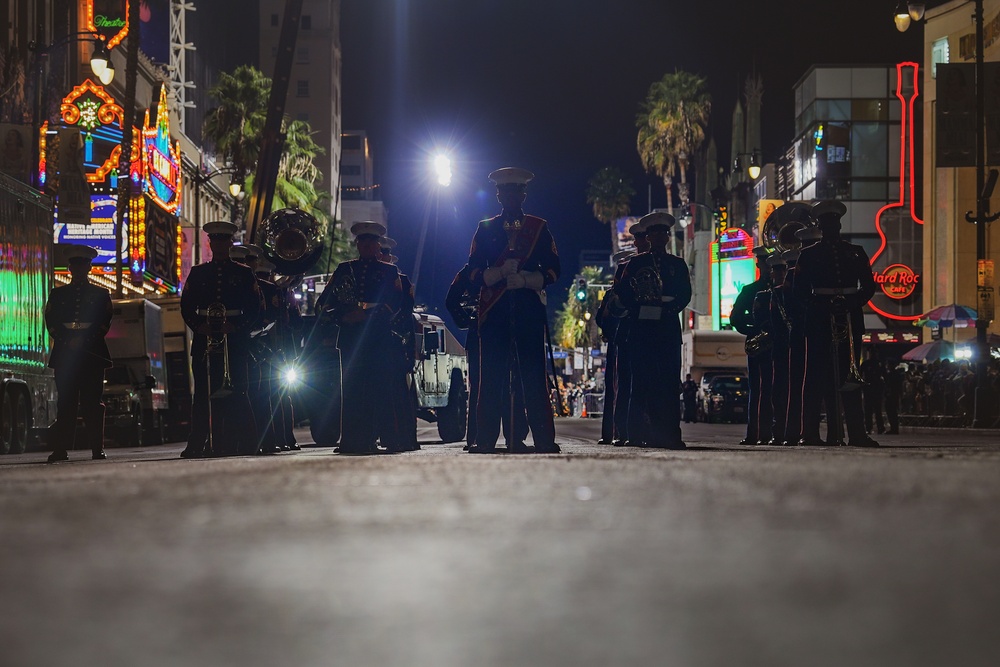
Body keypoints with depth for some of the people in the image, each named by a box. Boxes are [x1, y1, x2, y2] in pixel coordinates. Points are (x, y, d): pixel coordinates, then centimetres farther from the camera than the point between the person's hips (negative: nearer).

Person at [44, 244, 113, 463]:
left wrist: (84, 341, -10)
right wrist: (68, 342, -8)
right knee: (65, 402, -4)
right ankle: (60, 449, -7)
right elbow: (51, 322, 8)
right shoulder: (58, 294, 16)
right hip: (64, 353, 1)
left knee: (92, 402, -5)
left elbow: (105, 324, 4)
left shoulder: (101, 295, 12)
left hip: (92, 353, -1)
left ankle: (97, 448, -4)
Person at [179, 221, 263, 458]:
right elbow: (186, 306, 10)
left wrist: (238, 327, -10)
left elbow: (256, 307, 5)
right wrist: (198, 326, -7)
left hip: (235, 339, -1)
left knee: (235, 392, -5)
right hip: (205, 339, 1)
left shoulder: (244, 274, 9)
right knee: (204, 392, -2)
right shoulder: (198, 273, 14)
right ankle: (197, 445, -3)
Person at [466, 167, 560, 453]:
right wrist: (499, 274, -13)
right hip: (494, 310, 1)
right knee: (491, 377, -3)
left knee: (534, 376, -5)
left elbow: (552, 271, 6)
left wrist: (525, 279, -12)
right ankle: (485, 440, -2)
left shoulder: (539, 228, 12)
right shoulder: (485, 229, 14)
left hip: (529, 309, 0)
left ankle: (544, 439, -5)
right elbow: (474, 273, 7)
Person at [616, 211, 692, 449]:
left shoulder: (677, 264, 16)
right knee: (642, 380, -5)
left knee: (669, 380, -6)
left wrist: (668, 308, -10)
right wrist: (642, 310, -10)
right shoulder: (636, 263, 12)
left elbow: (685, 295, 7)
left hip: (668, 327, 1)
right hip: (642, 328, -1)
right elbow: (625, 293, 5)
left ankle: (669, 433, -9)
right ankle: (638, 434, -6)